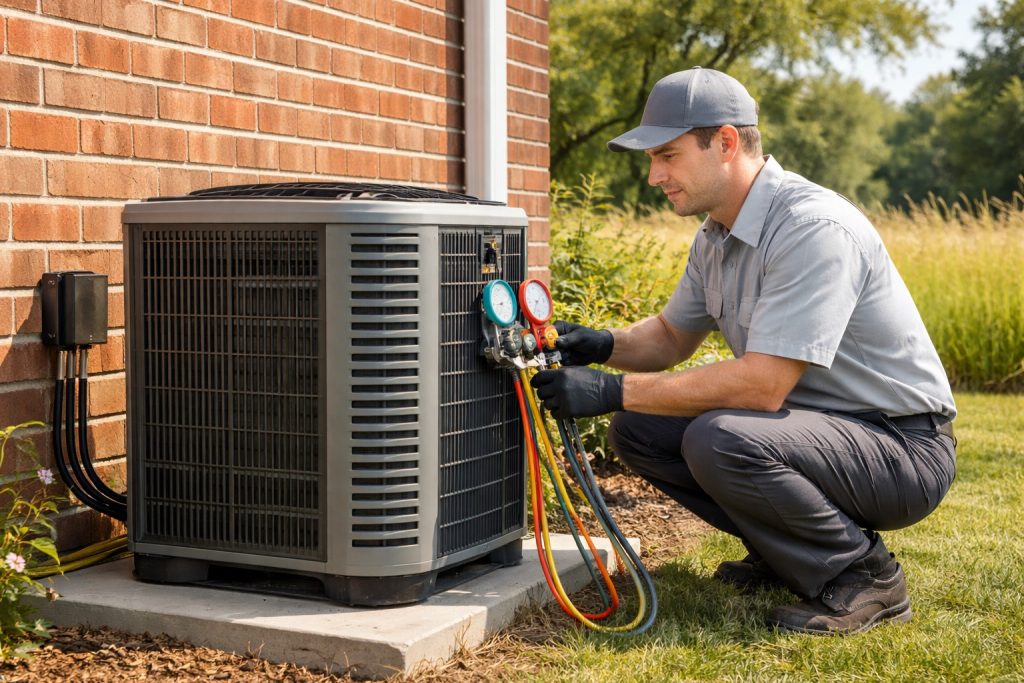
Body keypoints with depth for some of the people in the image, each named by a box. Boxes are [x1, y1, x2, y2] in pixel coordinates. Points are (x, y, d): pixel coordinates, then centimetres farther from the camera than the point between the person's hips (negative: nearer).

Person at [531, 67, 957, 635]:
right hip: (816, 422, 9)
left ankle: (863, 574, -10)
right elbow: (672, 336, 18)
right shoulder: (717, 235, 5)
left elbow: (763, 384, -30)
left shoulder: (814, 227, -25)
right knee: (637, 429, -2)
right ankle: (785, 552, 11)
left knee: (720, 441, -33)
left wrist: (615, 390, -27)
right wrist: (604, 345, -5)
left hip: (905, 445, -9)